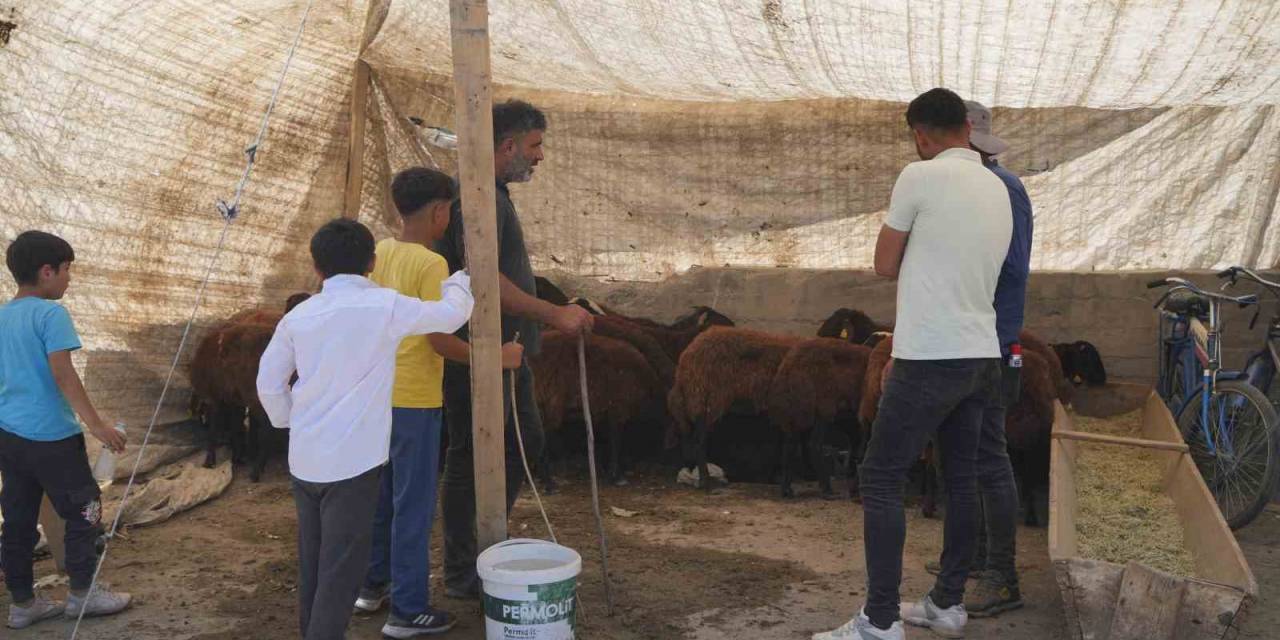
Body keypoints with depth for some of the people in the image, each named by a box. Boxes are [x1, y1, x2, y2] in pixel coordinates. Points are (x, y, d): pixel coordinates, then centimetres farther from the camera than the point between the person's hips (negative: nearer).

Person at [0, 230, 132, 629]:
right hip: (50, 435, -8)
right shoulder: (50, 314, -13)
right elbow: (62, 374, -21)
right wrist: (97, 424, -21)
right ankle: (82, 594, 13)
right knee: (84, 512, 6)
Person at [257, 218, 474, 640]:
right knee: (342, 567, -1)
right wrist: (458, 283, 24)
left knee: (313, 560, 17)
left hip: (304, 458, 5)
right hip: (353, 460, -5)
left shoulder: (299, 316, 5)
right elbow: (451, 315, 4)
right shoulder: (385, 306, -7)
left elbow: (268, 382, 9)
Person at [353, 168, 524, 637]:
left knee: (381, 494, 20)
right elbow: (441, 341, -20)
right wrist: (495, 357, -11)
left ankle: (374, 584, 33)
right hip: (414, 400, -8)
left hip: (378, 393, 8)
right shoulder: (431, 265, -18)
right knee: (414, 505, 1)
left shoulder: (378, 253, 6)